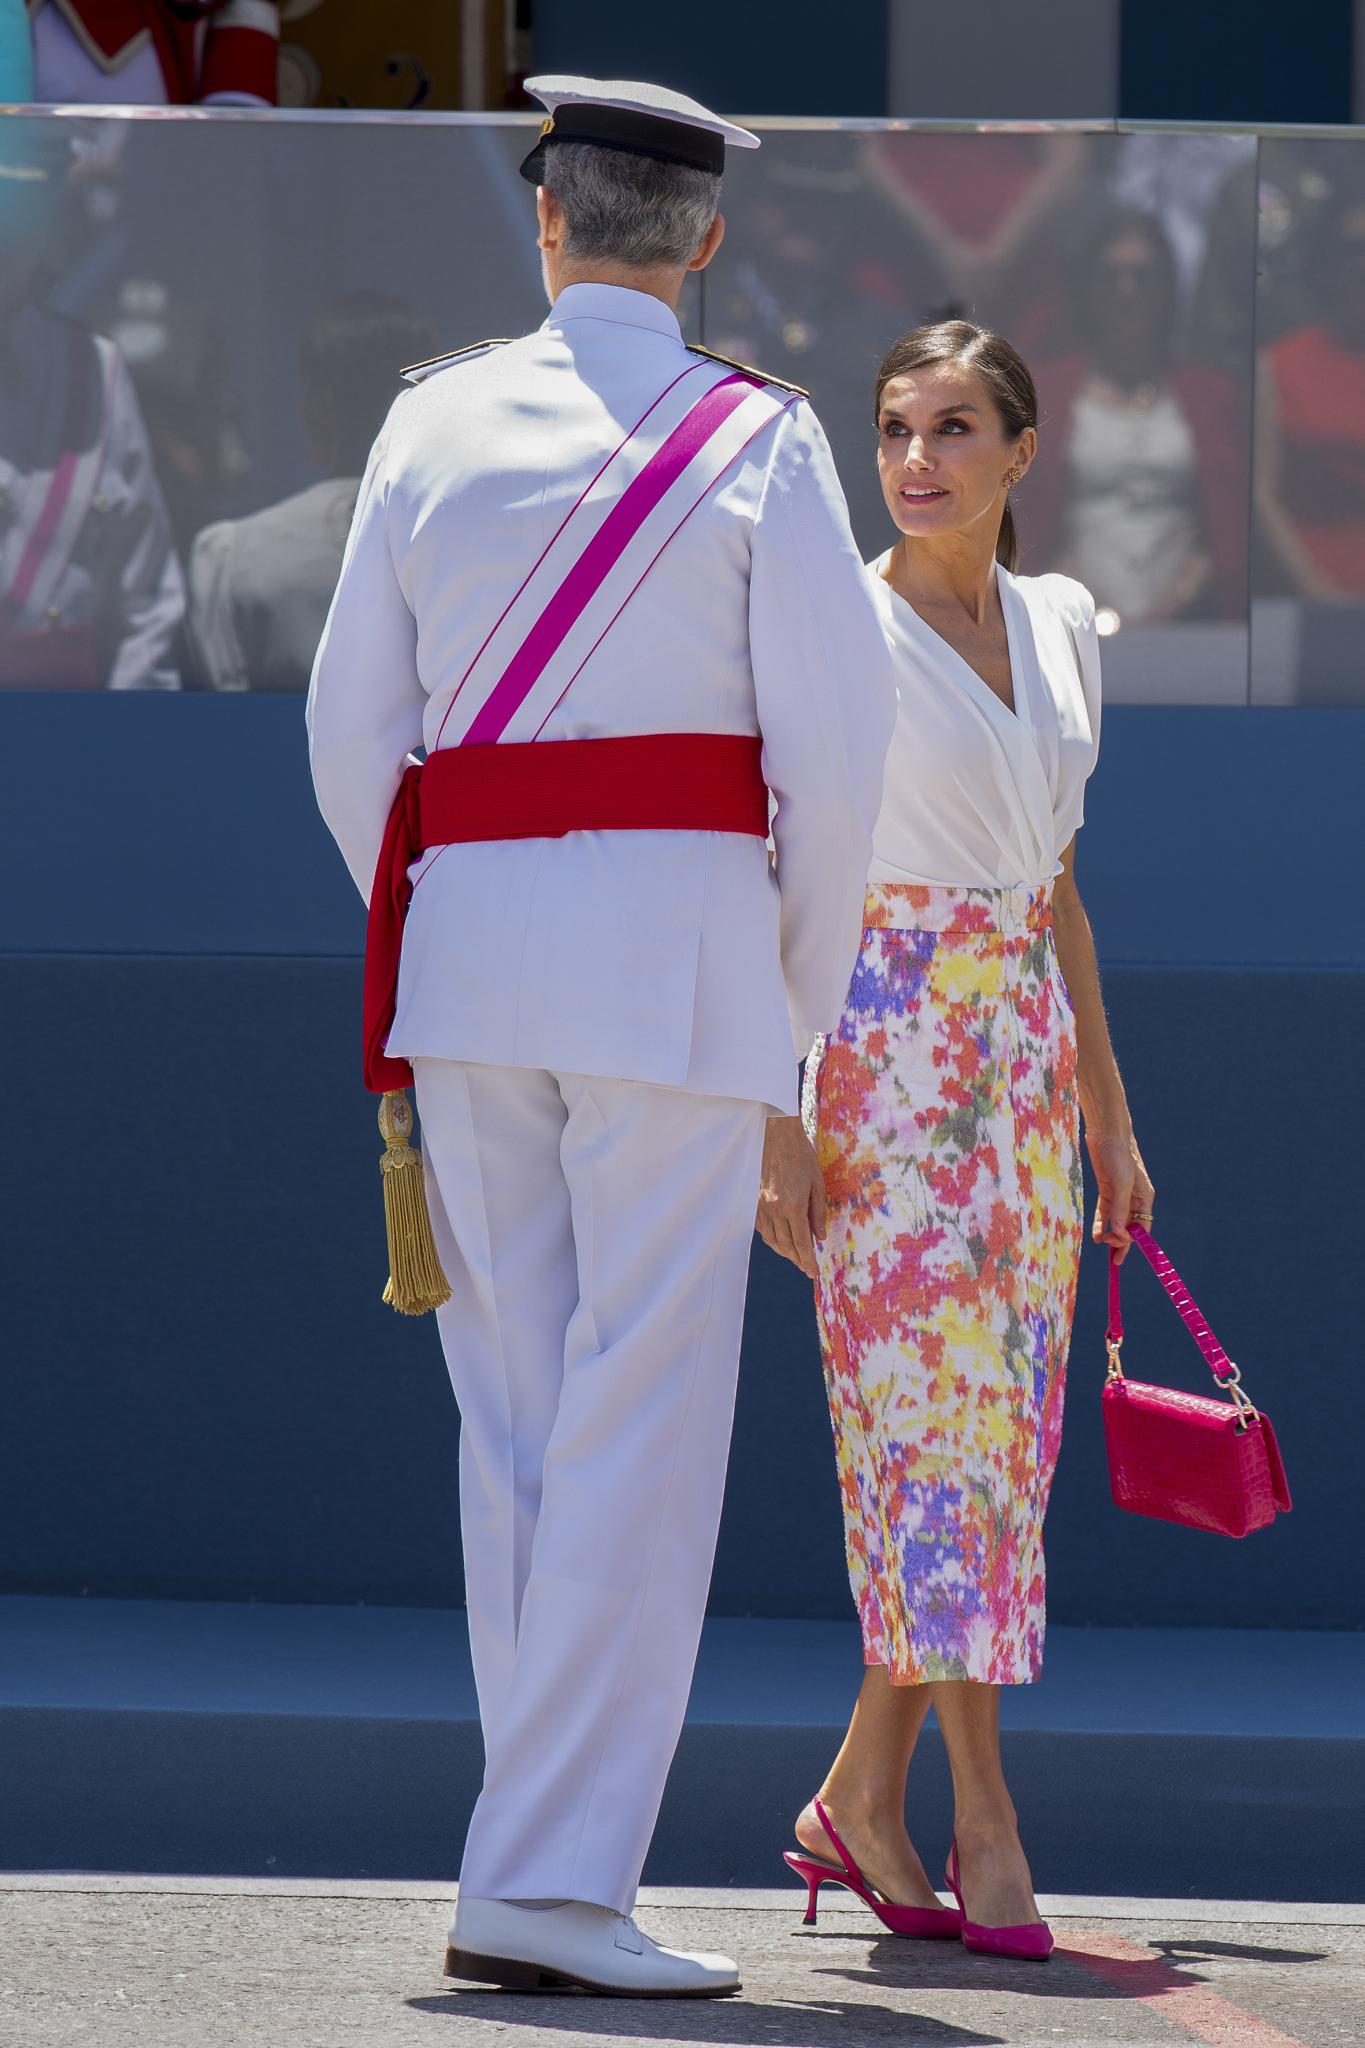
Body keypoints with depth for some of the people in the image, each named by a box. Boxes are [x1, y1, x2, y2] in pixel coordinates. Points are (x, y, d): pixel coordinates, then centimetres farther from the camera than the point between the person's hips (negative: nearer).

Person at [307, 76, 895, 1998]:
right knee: (644, 1424, -5)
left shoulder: (438, 420, 8)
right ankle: (547, 1878, -13)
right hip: (674, 933, -4)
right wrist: (809, 983, 7)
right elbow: (835, 733, -6)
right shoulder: (756, 439, -1)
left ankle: (552, 1854, 9)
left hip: (466, 921, 4)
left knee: (518, 1413, 9)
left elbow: (356, 724, 8)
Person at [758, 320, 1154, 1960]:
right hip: (884, 1042, -6)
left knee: (1002, 1431, 4)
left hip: (1023, 1051, 6)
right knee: (933, 1410, -10)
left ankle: (860, 1797, 13)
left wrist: (1108, 1114, 17)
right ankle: (983, 1820, -9)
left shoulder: (1060, 629, 12)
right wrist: (774, 1115, -15)